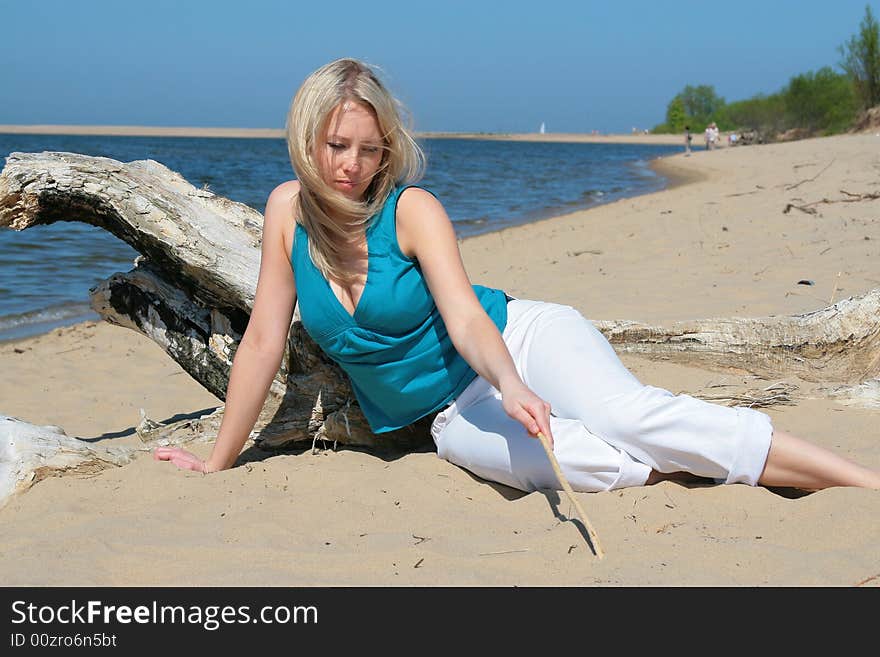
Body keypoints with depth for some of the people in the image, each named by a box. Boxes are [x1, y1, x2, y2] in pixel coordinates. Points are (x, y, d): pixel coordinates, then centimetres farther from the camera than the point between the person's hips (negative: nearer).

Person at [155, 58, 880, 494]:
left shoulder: (411, 208, -13)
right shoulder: (290, 208, -4)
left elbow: (465, 316, -21)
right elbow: (264, 340, 0)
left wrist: (511, 383, -42)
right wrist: (219, 459, 3)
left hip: (521, 339, -3)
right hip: (454, 411, 3)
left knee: (630, 415, -30)